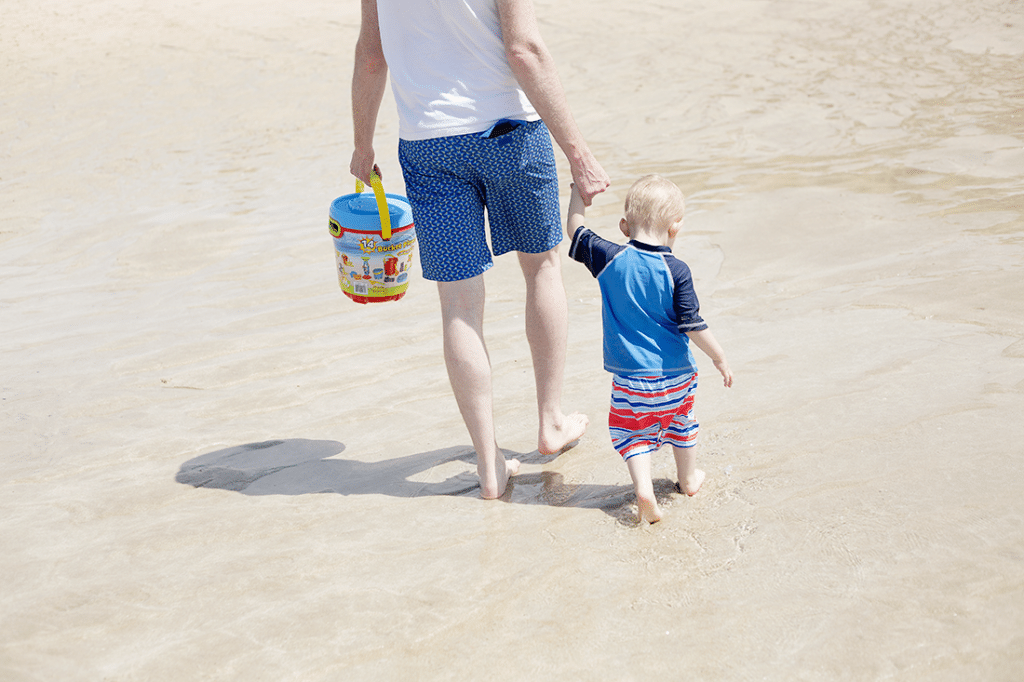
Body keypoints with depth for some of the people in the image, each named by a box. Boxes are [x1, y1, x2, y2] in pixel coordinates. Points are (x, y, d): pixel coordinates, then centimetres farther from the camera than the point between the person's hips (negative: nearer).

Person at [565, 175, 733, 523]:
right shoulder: (676, 271, -15)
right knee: (680, 424, 24)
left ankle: (643, 489, -9)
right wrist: (719, 358, -2)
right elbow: (693, 326, -14)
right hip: (675, 374, 0)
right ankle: (688, 478, 43)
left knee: (633, 433, 12)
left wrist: (579, 190, 17)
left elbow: (574, 229, 5)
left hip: (629, 376, 0)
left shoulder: (610, 259, -11)